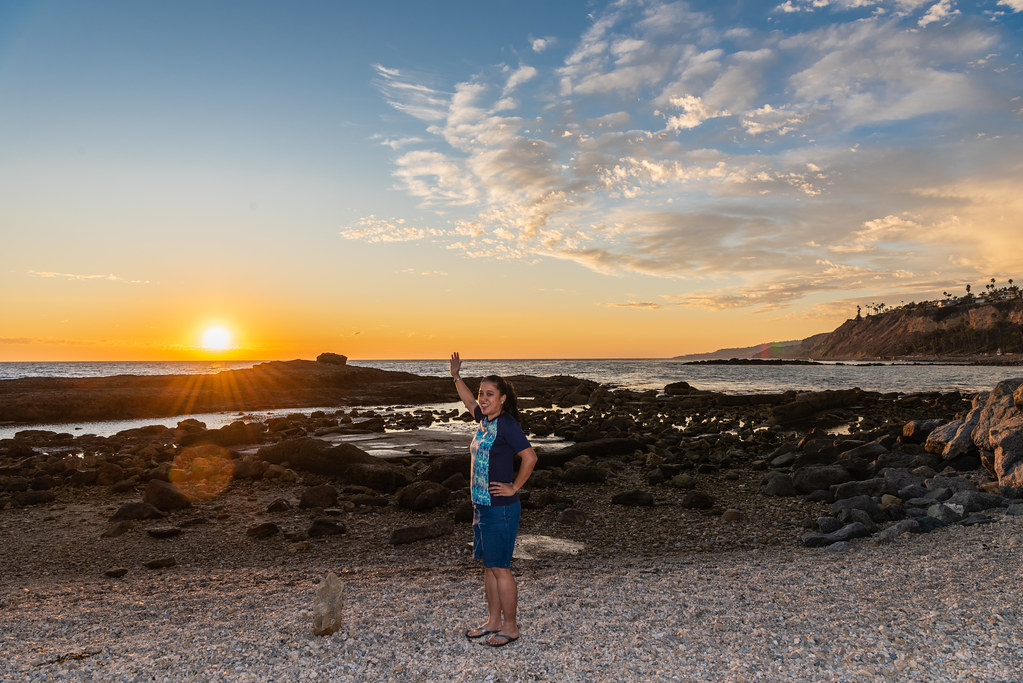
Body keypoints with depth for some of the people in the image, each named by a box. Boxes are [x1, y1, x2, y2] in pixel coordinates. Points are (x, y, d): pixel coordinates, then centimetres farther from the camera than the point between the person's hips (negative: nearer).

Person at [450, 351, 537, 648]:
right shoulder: (485, 420, 7)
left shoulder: (507, 424, -17)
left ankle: (510, 627, 16)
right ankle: (493, 621, 30)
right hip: (482, 506, 8)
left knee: (500, 569, 2)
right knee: (488, 567, 17)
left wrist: (514, 488, -16)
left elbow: (530, 457, -23)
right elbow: (469, 403, 28)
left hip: (501, 509, -8)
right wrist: (456, 377, 26)